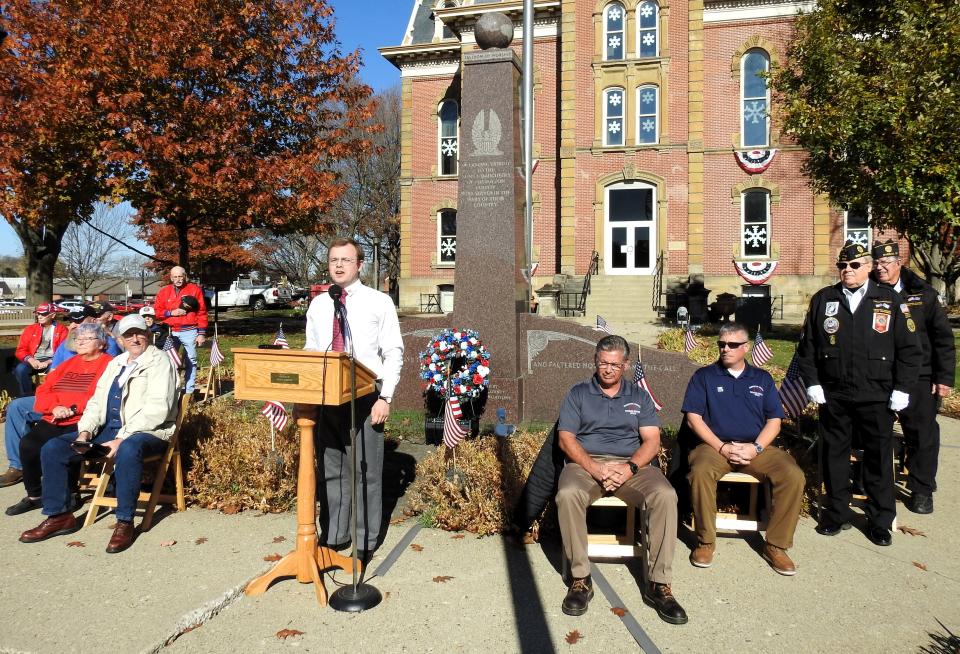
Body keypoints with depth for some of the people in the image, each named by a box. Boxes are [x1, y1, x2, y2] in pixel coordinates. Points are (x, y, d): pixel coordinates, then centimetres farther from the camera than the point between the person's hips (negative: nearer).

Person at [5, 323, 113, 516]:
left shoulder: (108, 364, 0)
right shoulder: (68, 364, 24)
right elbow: (43, 393, 17)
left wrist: (72, 409, -16)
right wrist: (55, 407, -4)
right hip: (53, 420, 7)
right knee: (27, 444, -17)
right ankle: (33, 495, 1)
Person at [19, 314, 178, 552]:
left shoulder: (159, 361, -5)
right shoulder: (116, 363, 20)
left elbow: (156, 409, -16)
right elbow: (96, 401, 16)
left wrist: (122, 439, -22)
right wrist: (84, 432, -3)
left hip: (147, 432, -8)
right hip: (108, 429, 8)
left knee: (127, 450, -40)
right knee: (52, 449, -3)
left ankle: (125, 522, -25)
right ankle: (59, 516, 8)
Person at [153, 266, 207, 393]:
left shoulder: (195, 290, 3)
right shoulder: (164, 292, 12)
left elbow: (202, 312, 0)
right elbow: (156, 311, 11)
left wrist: (201, 333, -5)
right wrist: (171, 313, -7)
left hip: (189, 332, -2)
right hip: (171, 332, 2)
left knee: (191, 361, 0)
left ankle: (189, 391, 6)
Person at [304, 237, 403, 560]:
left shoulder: (379, 302, -2)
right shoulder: (318, 305, 11)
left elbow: (394, 353, -4)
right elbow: (310, 352, 15)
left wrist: (385, 398, -12)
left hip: (365, 398, -4)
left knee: (366, 472, 4)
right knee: (330, 470, 12)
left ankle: (366, 542, 18)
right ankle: (333, 537, 27)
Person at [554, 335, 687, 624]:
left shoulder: (639, 396, 17)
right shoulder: (578, 394, 13)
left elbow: (651, 441, 6)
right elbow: (566, 439, 1)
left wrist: (629, 468, -15)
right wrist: (594, 468, -15)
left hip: (632, 465, 1)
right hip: (586, 462, -1)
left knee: (665, 495, -29)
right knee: (567, 495, -34)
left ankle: (659, 584, -18)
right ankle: (580, 579, -19)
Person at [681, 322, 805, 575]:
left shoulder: (762, 379, 15)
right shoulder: (704, 376, 8)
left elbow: (774, 420, 9)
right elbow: (693, 417, -1)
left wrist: (755, 448, -10)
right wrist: (722, 447, -13)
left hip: (757, 447, 3)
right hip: (715, 445, -2)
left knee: (794, 475, -24)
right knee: (700, 472, -35)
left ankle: (776, 545, -8)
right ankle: (706, 541, -15)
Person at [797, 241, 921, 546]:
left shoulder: (890, 300, 2)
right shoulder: (823, 300, 5)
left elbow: (909, 348, 2)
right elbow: (806, 345, 6)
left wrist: (902, 389, -4)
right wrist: (812, 383, 0)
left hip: (877, 396, -1)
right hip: (833, 395, 1)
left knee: (880, 457, 7)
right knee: (834, 454, 10)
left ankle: (880, 521, 21)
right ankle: (836, 513, 25)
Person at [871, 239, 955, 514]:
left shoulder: (923, 294, -1)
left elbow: (943, 337, 1)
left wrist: (945, 377, -3)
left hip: (919, 378, -1)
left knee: (922, 433, 3)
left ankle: (921, 490, 18)